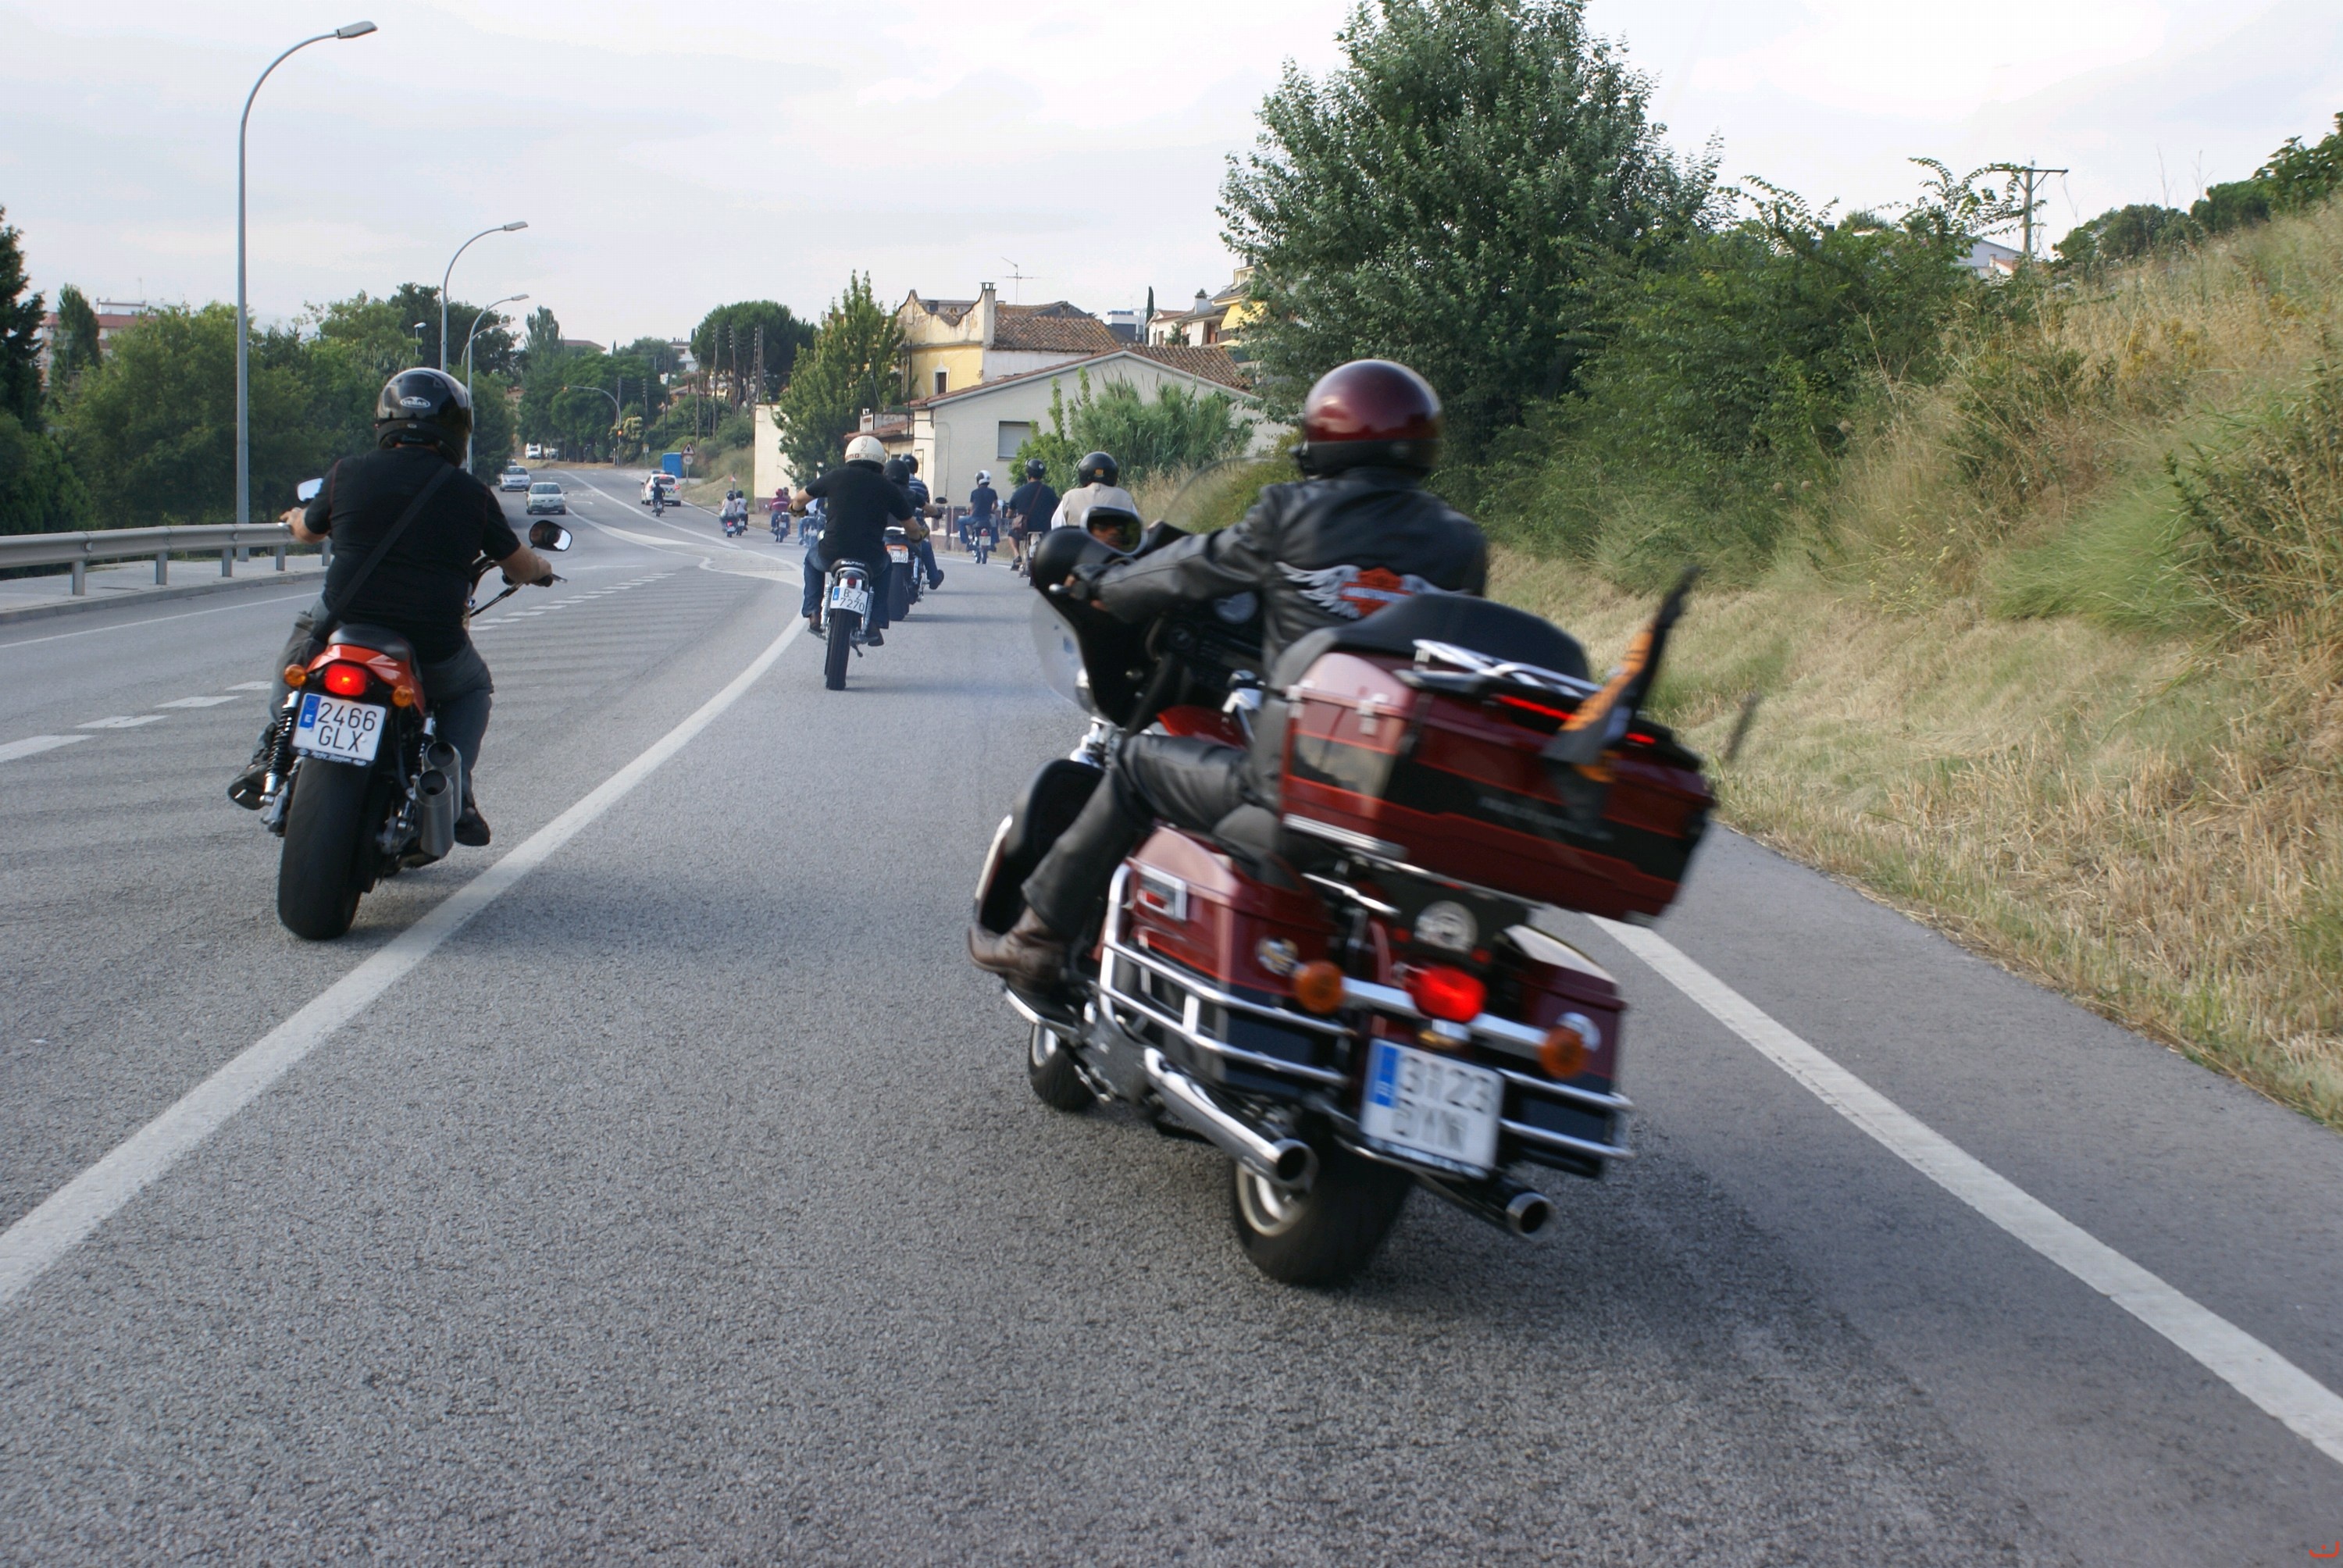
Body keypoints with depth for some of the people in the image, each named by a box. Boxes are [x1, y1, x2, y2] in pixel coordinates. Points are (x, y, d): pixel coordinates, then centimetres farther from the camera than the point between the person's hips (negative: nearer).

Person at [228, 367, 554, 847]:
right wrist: (539, 568, 37)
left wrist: (296, 517, 47)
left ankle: (273, 752, 22)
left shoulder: (348, 474, 2)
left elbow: (308, 531, 22)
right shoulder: (470, 493, 0)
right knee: (474, 687, 32)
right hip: (433, 654, -1)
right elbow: (521, 566, 12)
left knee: (304, 628, 35)